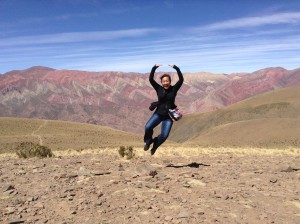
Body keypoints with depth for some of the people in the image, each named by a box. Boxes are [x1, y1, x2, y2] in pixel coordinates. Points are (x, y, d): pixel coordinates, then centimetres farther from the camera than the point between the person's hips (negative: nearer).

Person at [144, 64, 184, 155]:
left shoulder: (174, 89, -2)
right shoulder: (159, 89, -1)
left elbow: (181, 80, -14)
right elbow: (151, 79, -9)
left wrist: (176, 68, -21)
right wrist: (154, 68, -19)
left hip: (169, 116, 0)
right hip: (158, 113, 0)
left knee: (164, 135, -10)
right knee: (148, 127, -23)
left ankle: (155, 145, 23)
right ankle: (148, 141, 9)